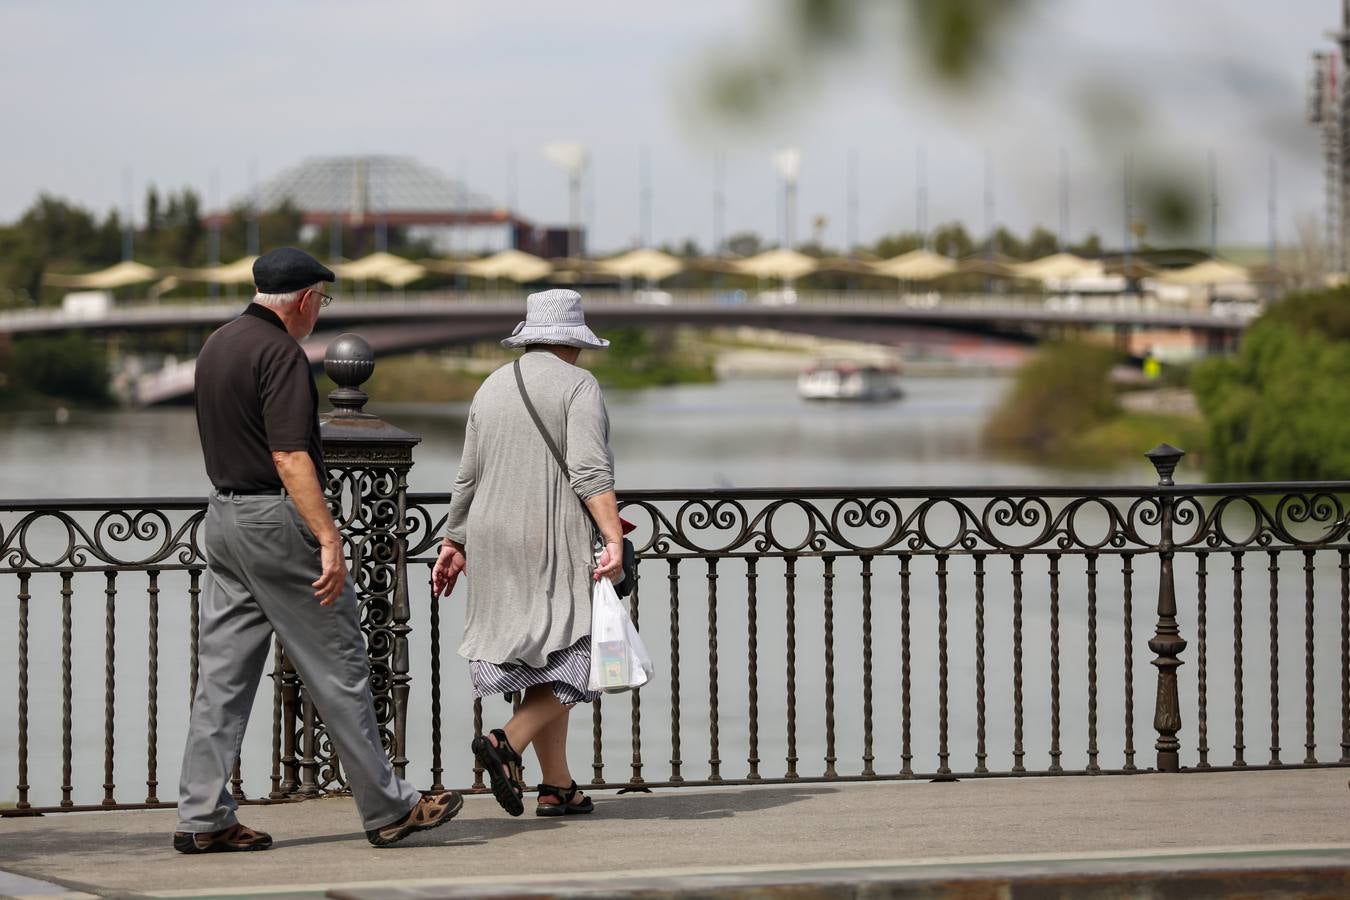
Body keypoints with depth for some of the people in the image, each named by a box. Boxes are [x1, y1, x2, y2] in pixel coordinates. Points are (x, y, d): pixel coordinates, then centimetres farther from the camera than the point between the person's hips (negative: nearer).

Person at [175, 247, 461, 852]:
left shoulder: (216, 346, 14)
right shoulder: (281, 354, -15)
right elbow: (289, 457, -22)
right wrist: (329, 540, -25)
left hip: (222, 516, 9)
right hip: (276, 519, -9)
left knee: (223, 675, 6)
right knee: (338, 667, -1)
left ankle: (202, 819, 4)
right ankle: (387, 809, 5)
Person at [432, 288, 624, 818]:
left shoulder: (492, 388, 13)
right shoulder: (579, 386, -6)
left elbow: (469, 478, 15)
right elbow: (590, 469, -18)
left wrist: (453, 545, 23)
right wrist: (614, 539, -24)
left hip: (496, 545, 7)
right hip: (556, 545, -7)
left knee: (541, 662, 12)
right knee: (570, 660, -3)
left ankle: (557, 787, 11)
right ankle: (506, 744, -23)